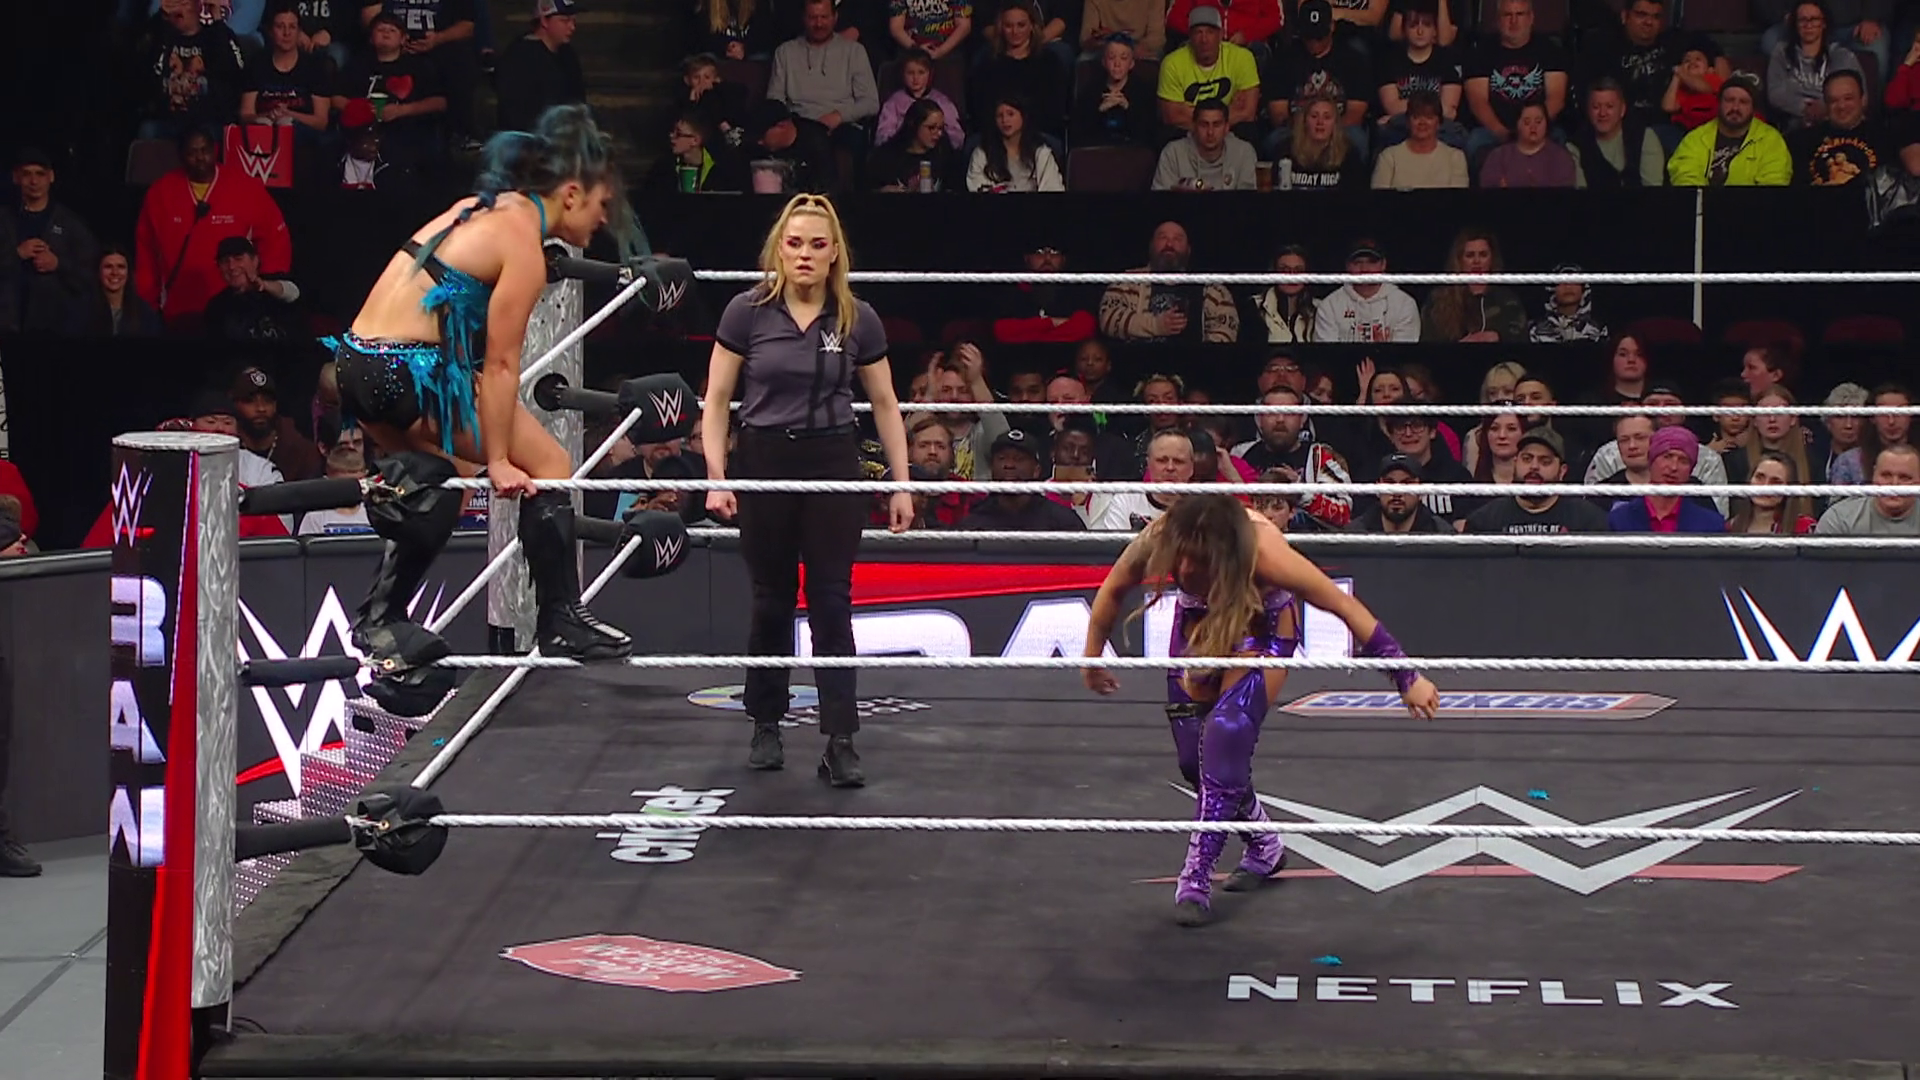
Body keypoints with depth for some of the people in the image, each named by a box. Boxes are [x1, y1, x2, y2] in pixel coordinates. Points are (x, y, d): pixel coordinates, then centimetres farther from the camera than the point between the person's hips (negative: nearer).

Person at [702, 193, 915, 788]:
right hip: (764, 463, 0)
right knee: (771, 600, 9)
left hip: (833, 464, 0)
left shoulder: (857, 319, -1)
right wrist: (716, 478, -8)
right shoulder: (748, 312, -4)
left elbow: (885, 405, 8)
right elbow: (717, 399, 0)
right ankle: (766, 727, 25)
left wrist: (901, 484, 5)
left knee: (832, 602, -3)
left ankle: (839, 744, -3)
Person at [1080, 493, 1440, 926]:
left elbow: (1344, 606, -29)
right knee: (1194, 754, 0)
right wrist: (1092, 659, 2)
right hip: (1200, 617, 4)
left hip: (1264, 622, -4)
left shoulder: (1263, 552, -40)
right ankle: (1264, 846, 28)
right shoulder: (1158, 540, -33)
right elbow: (1112, 590, -10)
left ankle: (1196, 881, -15)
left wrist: (1408, 679, -24)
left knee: (1227, 731, -23)